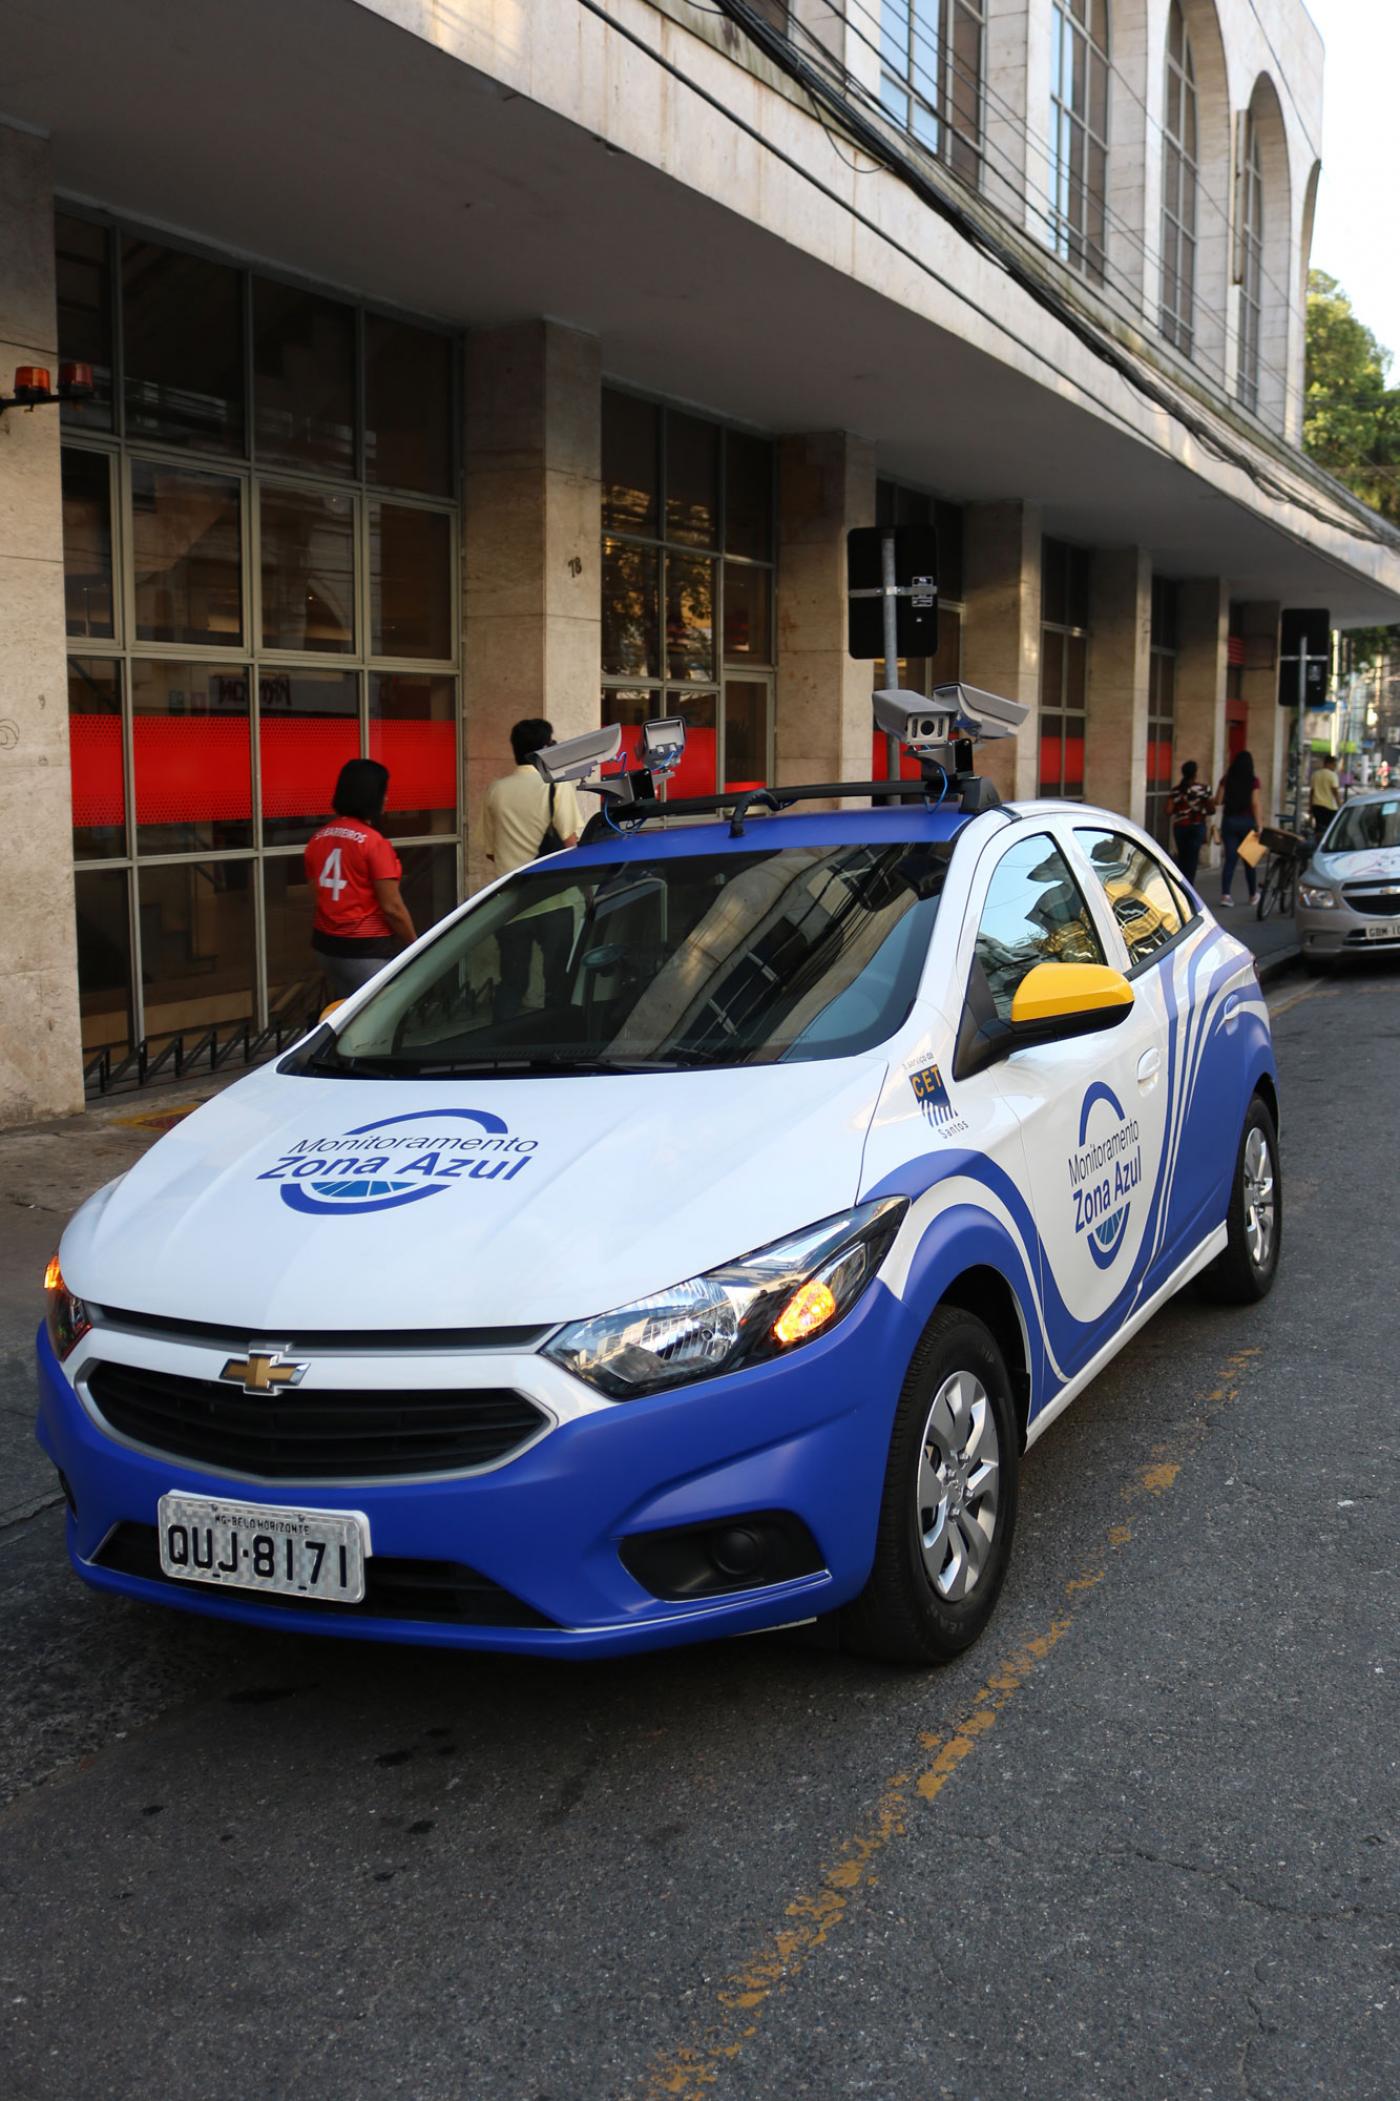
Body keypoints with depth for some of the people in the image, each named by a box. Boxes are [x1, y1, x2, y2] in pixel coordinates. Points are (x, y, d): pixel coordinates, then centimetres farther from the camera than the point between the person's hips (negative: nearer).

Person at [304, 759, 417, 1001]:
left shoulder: (317, 839, 6)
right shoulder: (373, 842, -15)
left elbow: (319, 896, 14)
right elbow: (391, 907, -15)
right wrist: (415, 943, -2)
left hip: (326, 945, 8)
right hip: (365, 950, -7)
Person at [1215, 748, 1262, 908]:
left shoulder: (1227, 779, 0)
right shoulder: (1253, 780, -6)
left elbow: (1218, 801, 1)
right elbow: (1254, 803, -9)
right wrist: (1258, 825, -6)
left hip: (1229, 821, 2)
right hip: (1247, 821, -2)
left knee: (1230, 859, 2)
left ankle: (1225, 894, -9)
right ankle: (1252, 894, 23)